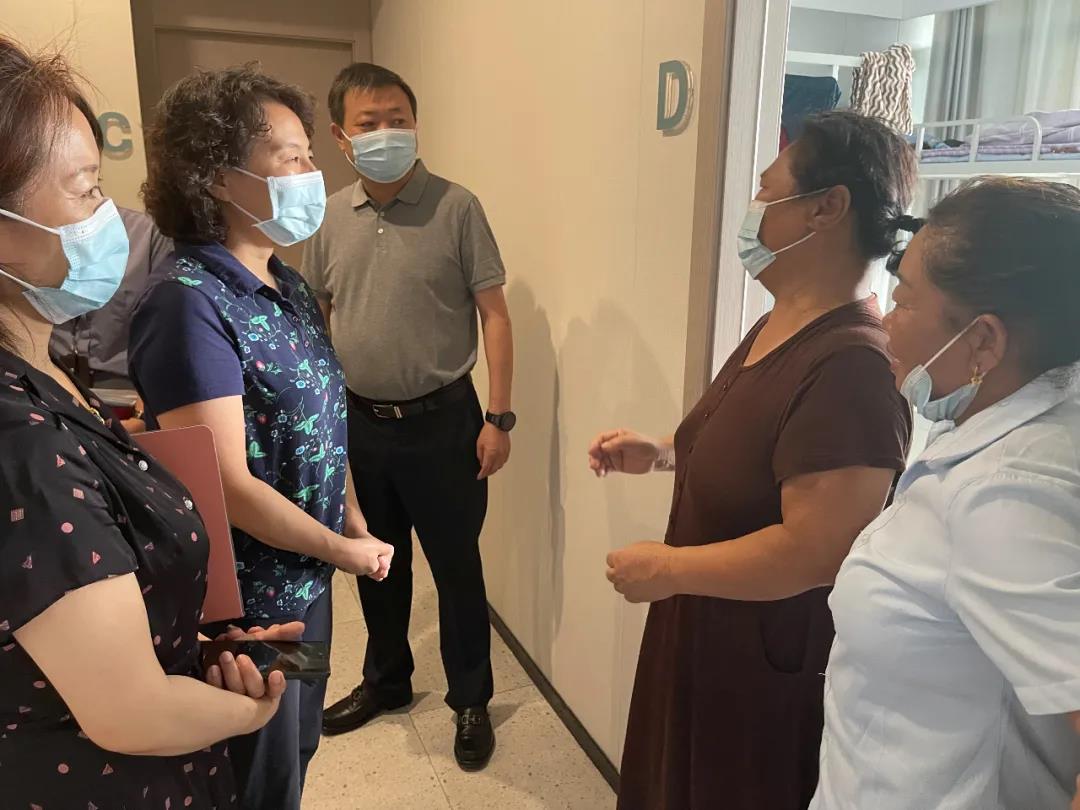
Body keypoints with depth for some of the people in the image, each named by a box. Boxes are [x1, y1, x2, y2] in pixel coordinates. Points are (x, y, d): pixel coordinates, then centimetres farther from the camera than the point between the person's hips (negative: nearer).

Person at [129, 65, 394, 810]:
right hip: (246, 600, -8)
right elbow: (228, 488, -26)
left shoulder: (288, 284, 3)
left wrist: (355, 523, 5)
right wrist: (346, 551, -14)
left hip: (307, 578, 8)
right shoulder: (189, 304, -24)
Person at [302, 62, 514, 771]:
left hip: (440, 419, -4)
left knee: (456, 566, 9)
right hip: (359, 422, 5)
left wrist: (499, 416, -13)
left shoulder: (456, 208, -9)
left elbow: (494, 313, -9)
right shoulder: (330, 218, 4)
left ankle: (471, 699, 29)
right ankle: (386, 681, 41)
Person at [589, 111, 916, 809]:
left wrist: (665, 569, -21)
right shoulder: (779, 326, 3)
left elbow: (814, 554, -32)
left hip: (775, 672, -9)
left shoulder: (851, 365, -29)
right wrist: (660, 453, 2)